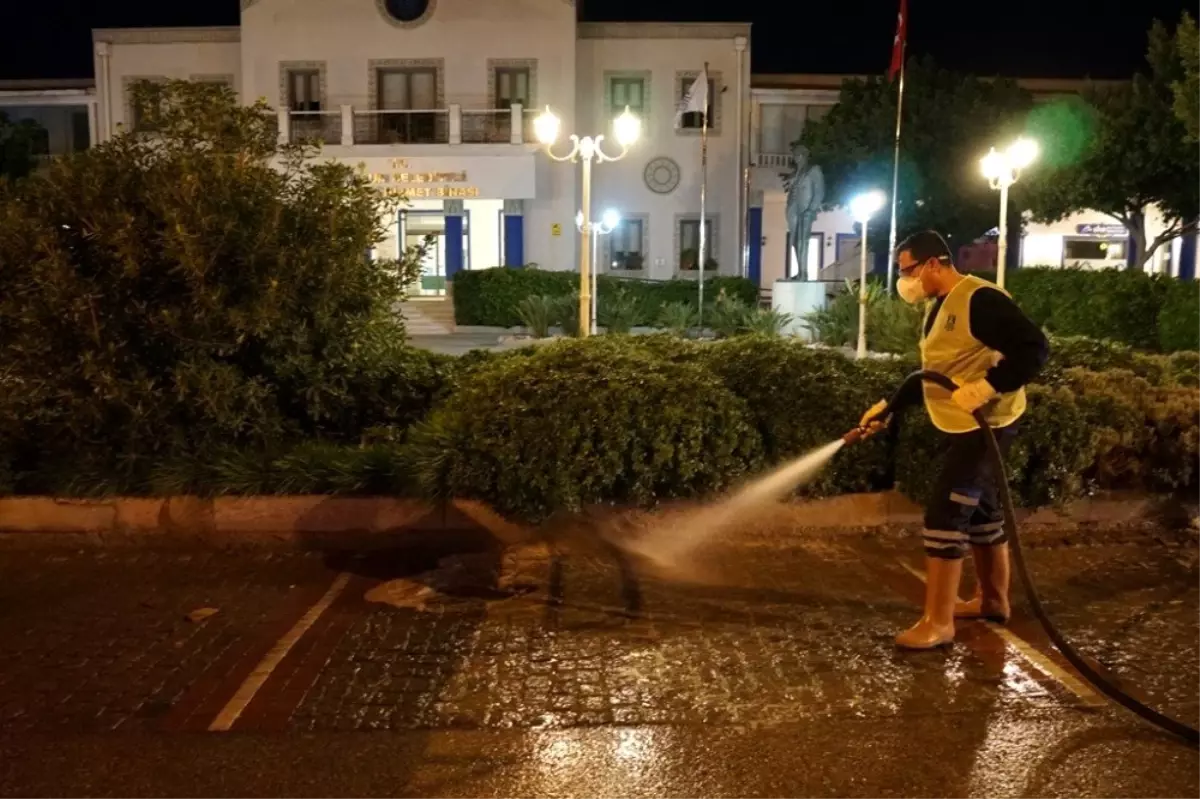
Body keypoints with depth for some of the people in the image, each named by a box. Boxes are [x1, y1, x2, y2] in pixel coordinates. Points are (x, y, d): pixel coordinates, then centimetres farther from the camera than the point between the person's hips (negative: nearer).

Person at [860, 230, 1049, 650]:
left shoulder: (981, 299, -19)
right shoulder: (939, 308, 13)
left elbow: (1034, 347, -25)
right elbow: (932, 376, 21)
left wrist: (987, 387, -32)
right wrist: (889, 407, 16)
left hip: (986, 427, -10)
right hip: (962, 427, 10)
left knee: (945, 515, -10)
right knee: (980, 513, 19)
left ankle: (937, 622, -2)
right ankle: (992, 599, 34)